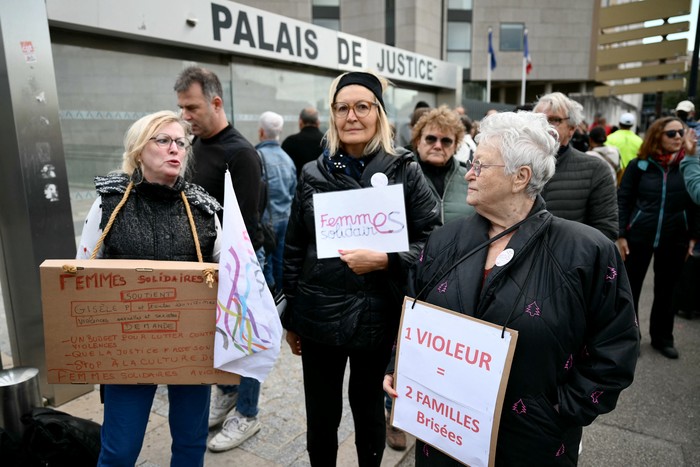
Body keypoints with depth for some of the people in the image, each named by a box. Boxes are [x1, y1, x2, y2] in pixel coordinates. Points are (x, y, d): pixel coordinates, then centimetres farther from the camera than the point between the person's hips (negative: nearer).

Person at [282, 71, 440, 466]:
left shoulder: (405, 172, -5)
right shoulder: (314, 174, 1)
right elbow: (294, 251, 6)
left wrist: (385, 260, -20)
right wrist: (290, 318, 9)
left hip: (378, 315, -1)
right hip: (319, 315, 2)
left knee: (369, 407, 18)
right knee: (321, 414, 14)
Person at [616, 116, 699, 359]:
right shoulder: (639, 165, -4)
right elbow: (623, 200, -2)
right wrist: (620, 235, -7)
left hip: (675, 239, 2)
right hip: (638, 236, -1)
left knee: (665, 290, 14)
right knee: (630, 287, 7)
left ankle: (662, 337, 31)